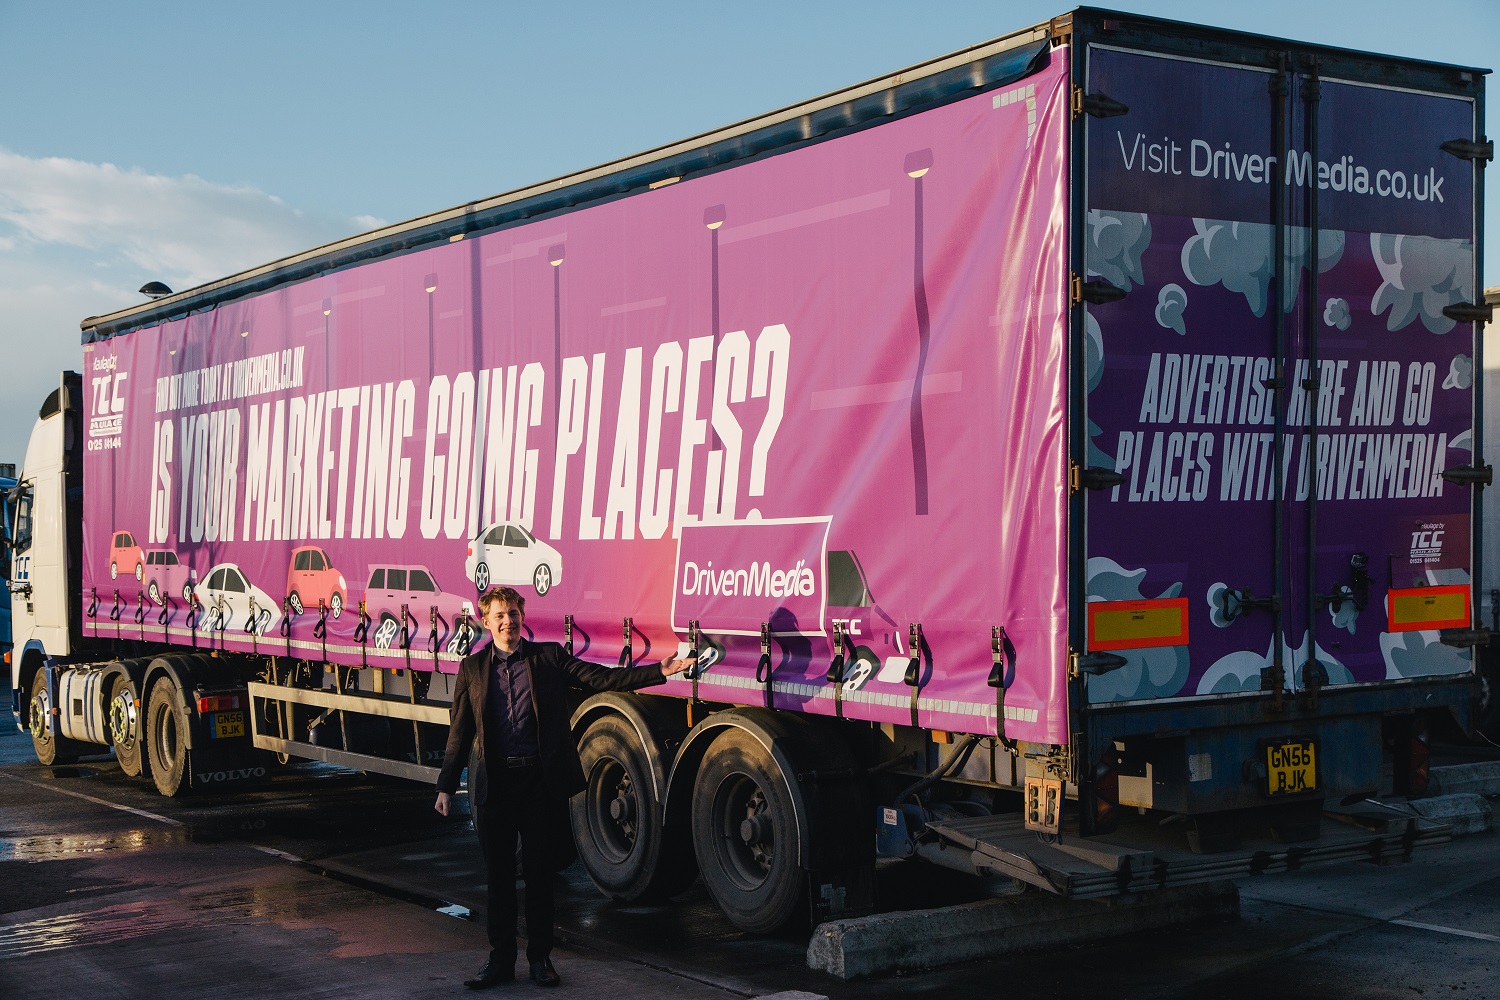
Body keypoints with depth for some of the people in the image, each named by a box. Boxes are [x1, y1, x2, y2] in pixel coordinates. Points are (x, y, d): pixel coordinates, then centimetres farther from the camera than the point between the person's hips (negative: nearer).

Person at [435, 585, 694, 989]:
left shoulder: (548, 657, 4)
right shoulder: (472, 668, 7)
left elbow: (601, 678, -3)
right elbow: (460, 732, 8)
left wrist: (659, 671, -13)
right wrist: (447, 786, 6)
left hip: (540, 778, -1)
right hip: (494, 782, 1)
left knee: (539, 872, 6)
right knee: (498, 875, 7)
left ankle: (540, 957, 18)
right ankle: (500, 959, 18)